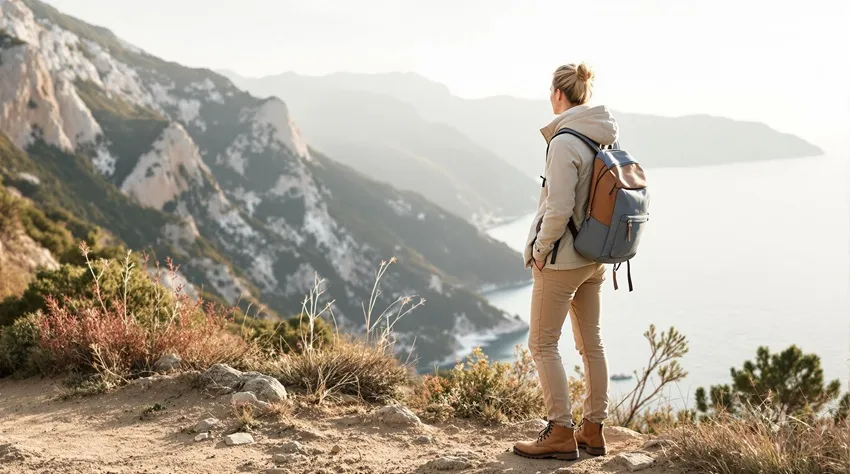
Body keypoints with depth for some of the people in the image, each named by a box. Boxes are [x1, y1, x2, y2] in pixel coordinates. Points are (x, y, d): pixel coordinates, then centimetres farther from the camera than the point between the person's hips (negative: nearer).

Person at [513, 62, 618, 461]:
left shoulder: (565, 143, -20)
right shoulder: (606, 139, 4)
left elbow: (558, 209, -24)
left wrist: (539, 250, -11)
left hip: (562, 259, -8)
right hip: (595, 259, 8)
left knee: (542, 344, 3)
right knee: (591, 342, 15)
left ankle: (561, 433, 6)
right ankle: (593, 430, 23)